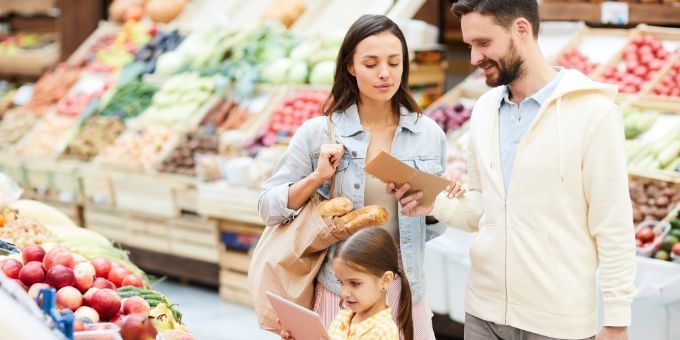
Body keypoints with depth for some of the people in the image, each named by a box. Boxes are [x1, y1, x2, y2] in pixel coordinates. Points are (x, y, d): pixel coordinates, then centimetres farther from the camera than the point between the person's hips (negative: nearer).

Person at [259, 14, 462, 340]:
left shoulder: (429, 134, 1)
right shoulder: (318, 133, -5)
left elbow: (435, 226, 10)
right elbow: (268, 209, -2)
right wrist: (316, 179, -16)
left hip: (406, 292, 2)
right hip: (339, 292, -2)